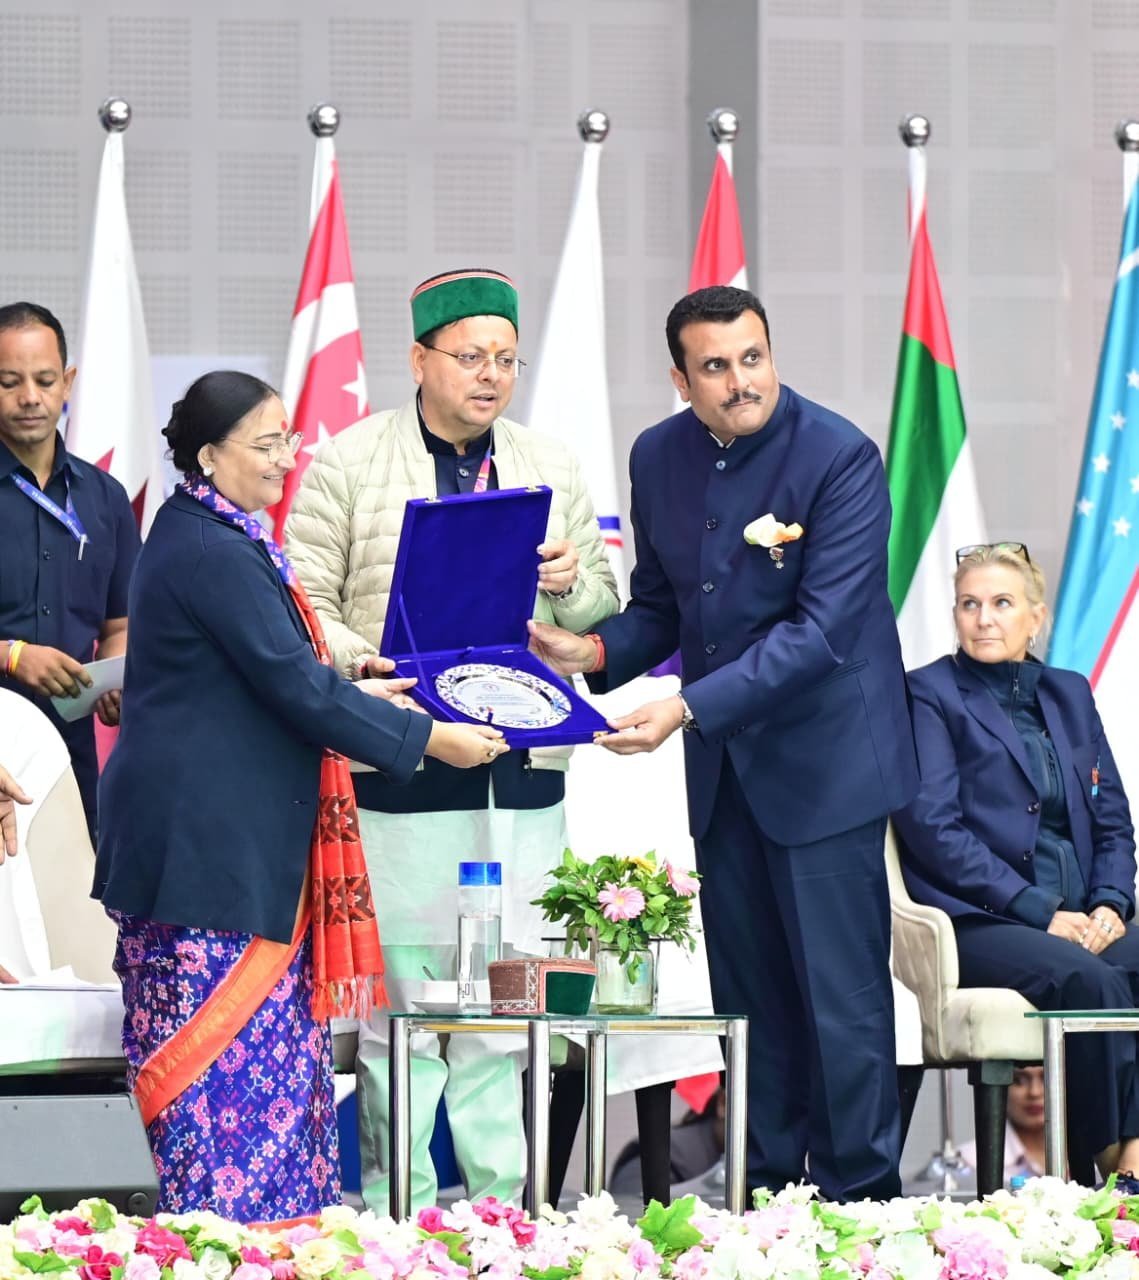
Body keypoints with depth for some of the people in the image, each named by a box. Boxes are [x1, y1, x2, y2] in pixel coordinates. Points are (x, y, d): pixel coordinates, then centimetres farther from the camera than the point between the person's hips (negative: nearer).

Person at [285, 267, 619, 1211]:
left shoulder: (551, 469, 15)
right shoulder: (350, 462, 3)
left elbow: (604, 609, 19)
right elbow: (304, 598, 1)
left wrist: (573, 583, -3)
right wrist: (359, 664, -16)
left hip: (521, 774, 4)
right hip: (401, 770, -4)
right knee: (403, 995, -4)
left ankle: (495, 1205, 13)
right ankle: (393, 1210, 2)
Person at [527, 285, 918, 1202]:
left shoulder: (840, 458, -16)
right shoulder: (659, 456, 4)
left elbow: (821, 629, -21)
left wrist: (690, 707, -27)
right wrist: (598, 653, -8)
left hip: (823, 758, -6)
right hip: (721, 765, 6)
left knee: (841, 992, -4)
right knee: (747, 992, 10)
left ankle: (861, 1192, 4)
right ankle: (765, 1186, 18)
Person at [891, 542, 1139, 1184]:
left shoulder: (1069, 694, 22)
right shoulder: (929, 694, 5)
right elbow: (933, 826, -7)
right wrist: (1040, 913, -13)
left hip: (1080, 922, 5)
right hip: (978, 924, -5)